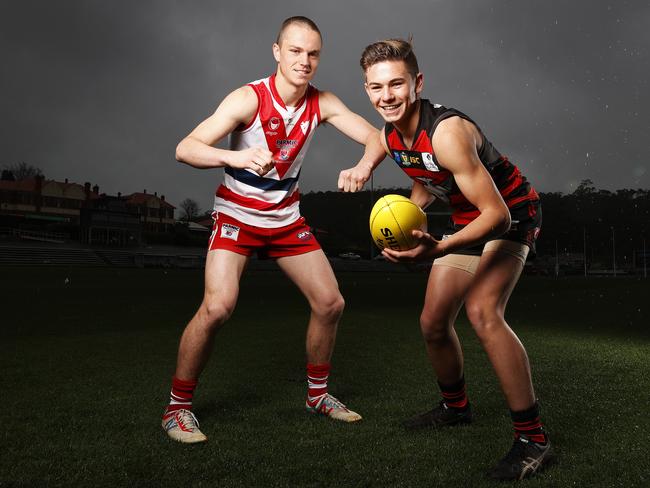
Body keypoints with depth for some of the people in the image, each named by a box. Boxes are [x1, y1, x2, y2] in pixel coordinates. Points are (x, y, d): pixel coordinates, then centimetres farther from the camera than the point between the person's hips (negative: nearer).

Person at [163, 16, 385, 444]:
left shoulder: (322, 103, -6)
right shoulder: (249, 99, -21)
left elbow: (376, 138, -9)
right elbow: (185, 148, -30)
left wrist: (364, 166, -33)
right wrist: (235, 157, -51)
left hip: (287, 218, 6)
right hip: (237, 215, -5)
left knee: (331, 303, 4)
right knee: (218, 307, -23)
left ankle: (318, 394, 26)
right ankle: (178, 407, -2)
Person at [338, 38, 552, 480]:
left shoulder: (447, 132, -33)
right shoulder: (392, 136, -7)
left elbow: (498, 213, -35)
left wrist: (438, 249, -47)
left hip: (511, 216, -8)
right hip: (468, 220, 8)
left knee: (482, 311, -30)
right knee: (433, 322, 10)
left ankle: (533, 438, -18)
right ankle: (456, 407, 37)